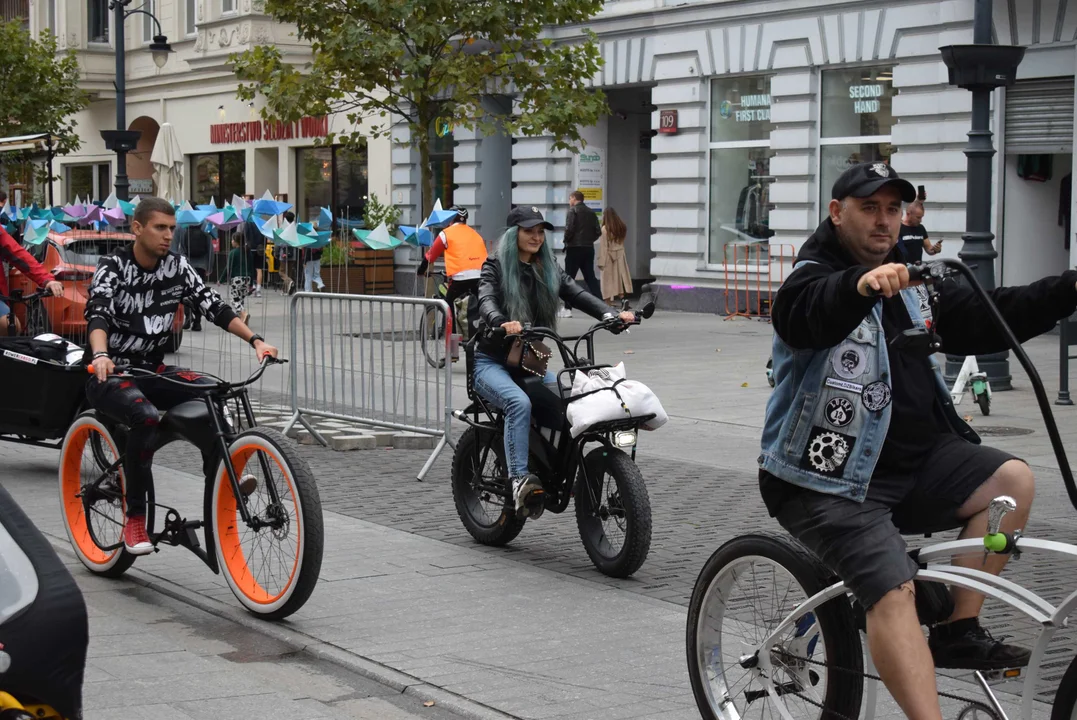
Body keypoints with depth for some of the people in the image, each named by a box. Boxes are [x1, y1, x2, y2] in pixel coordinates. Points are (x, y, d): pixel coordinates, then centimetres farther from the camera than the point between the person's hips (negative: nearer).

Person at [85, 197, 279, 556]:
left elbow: (214, 307, -3)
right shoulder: (112, 268, -12)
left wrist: (256, 340, -18)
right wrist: (101, 355, -49)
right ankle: (135, 518, -24)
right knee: (146, 417, -35)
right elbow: (98, 314, -28)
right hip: (110, 374, -5)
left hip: (151, 370, 5)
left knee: (210, 391, -24)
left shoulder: (177, 267, 2)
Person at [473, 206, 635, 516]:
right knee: (520, 403, -34)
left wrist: (611, 314, -21)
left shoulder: (549, 270, 14)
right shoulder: (495, 268, -1)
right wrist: (501, 323, -44)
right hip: (492, 361, -5)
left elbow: (578, 294, -1)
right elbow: (485, 300, -20)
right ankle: (520, 479, -41)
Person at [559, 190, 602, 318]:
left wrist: (566, 240, -2)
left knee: (569, 278, 1)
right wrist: (589, 239, 14)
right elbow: (598, 231, 7)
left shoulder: (573, 210, -7)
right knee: (590, 277, 9)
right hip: (589, 248, 6)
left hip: (575, 248, -6)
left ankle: (568, 308, -2)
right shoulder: (591, 212, 11)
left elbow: (569, 229, -18)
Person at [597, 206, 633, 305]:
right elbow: (622, 242, 4)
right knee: (620, 277, 8)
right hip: (620, 254, 5)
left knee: (608, 279, 0)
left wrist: (601, 261, -10)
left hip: (609, 256, -5)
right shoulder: (622, 227, 5)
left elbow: (603, 246, -12)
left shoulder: (605, 229, -13)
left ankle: (609, 302, 0)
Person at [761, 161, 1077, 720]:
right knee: (894, 590, -24)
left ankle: (958, 630, -4)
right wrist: (862, 285, -55)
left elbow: (985, 320, 14)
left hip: (916, 463, 8)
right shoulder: (813, 279, -9)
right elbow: (807, 313, -33)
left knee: (1011, 480, -11)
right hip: (832, 480, -7)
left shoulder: (911, 283, 16)